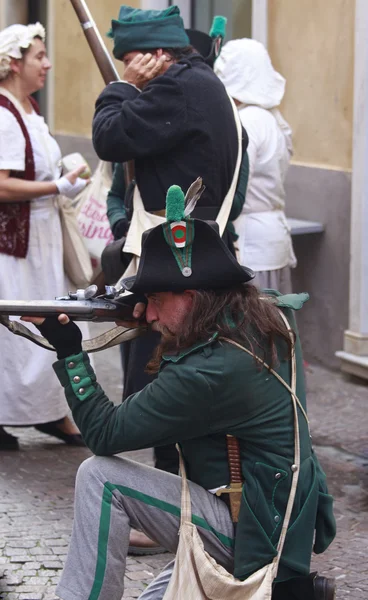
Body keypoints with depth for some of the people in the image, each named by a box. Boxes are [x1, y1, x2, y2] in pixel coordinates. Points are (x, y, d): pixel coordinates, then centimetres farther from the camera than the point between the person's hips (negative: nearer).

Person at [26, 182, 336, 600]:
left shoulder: (208, 372, -25)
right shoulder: (270, 319, 0)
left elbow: (105, 434, -18)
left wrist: (69, 352, -13)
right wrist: (157, 312, 6)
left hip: (250, 531, -10)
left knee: (100, 477, -13)